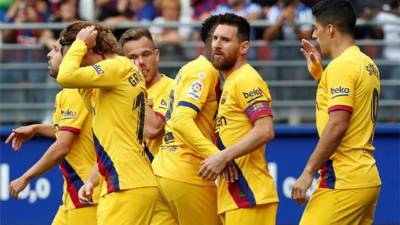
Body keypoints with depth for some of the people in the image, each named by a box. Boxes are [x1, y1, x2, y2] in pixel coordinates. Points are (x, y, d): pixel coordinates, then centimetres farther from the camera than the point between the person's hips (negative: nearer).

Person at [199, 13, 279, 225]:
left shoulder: (246, 81, -11)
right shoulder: (230, 82, 20)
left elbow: (264, 131, -21)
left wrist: (223, 157, -21)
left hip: (248, 194, -10)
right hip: (234, 194, 10)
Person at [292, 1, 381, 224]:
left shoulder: (341, 65, -12)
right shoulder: (368, 65, 16)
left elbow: (337, 125, -19)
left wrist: (308, 172, -17)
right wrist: (319, 73, 24)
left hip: (343, 180, -9)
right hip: (368, 177, 9)